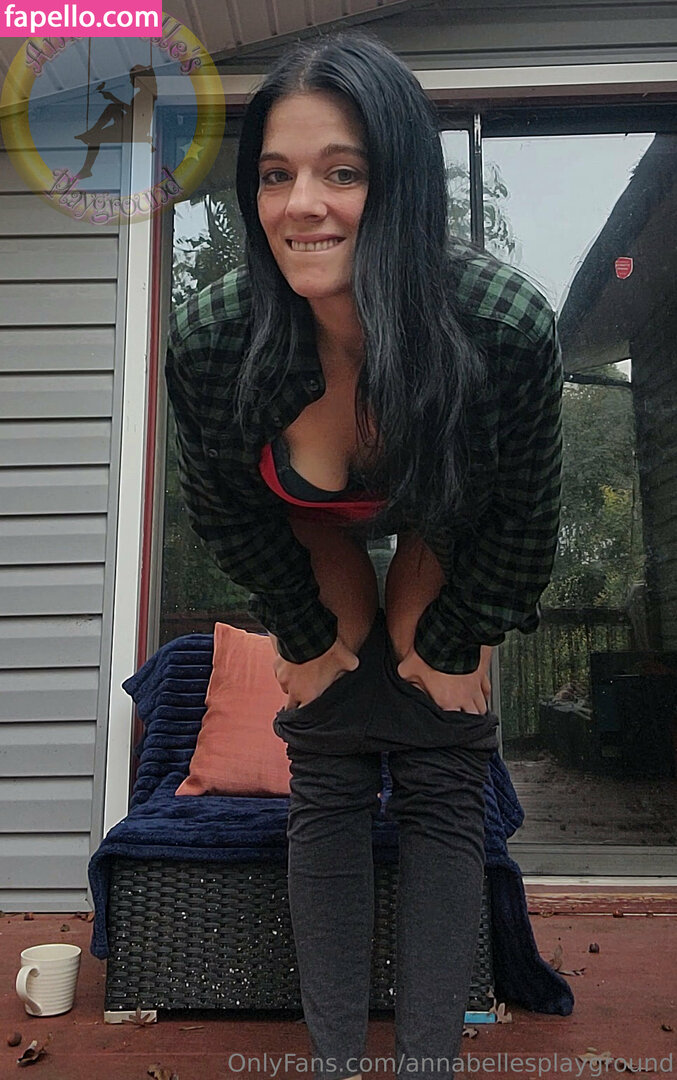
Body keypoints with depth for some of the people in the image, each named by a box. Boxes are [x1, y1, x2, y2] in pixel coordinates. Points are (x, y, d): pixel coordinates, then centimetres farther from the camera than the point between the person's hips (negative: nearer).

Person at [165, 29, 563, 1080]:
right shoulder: (207, 340, -30)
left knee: (443, 795, -3)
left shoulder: (512, 324, -34)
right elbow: (225, 510, -10)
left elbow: (525, 517, -17)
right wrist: (308, 634, -1)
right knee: (326, 792, 0)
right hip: (315, 536, 1)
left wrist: (453, 639, -7)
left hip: (450, 545, 0)